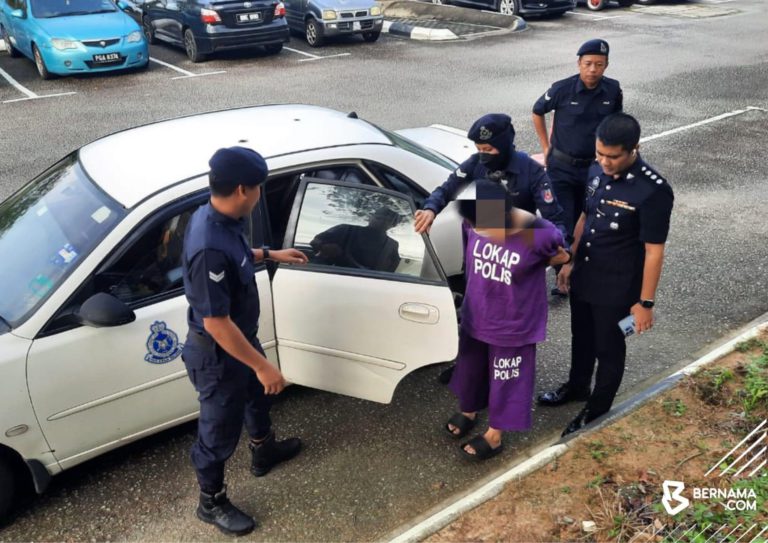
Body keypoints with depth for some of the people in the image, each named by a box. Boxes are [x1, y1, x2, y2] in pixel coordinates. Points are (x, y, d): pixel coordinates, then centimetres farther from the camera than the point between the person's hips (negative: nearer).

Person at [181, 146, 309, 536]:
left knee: (257, 395, 33)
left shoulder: (220, 220, -9)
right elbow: (217, 324, -33)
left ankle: (264, 452, 61)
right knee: (219, 432, 13)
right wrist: (262, 366, -26)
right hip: (218, 354, -9)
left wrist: (270, 254, 17)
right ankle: (212, 504, 39)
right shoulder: (209, 248, -38)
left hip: (241, 339, 10)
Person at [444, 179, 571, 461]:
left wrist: (530, 266, -11)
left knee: (506, 378, 17)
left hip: (513, 323, -4)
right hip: (475, 315, 4)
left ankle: (494, 436, 40)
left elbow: (563, 257, -5)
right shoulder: (474, 223, -18)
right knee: (470, 367, 25)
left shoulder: (542, 235, -29)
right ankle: (468, 411, 55)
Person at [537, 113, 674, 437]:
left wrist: (646, 302, -17)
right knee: (581, 338, 26)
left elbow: (654, 252, -20)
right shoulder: (597, 171, -4)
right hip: (583, 277, 7)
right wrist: (570, 262, 15)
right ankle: (576, 387, 50)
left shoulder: (653, 191, -25)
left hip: (617, 289, -6)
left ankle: (596, 412, 34)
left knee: (608, 350, 14)